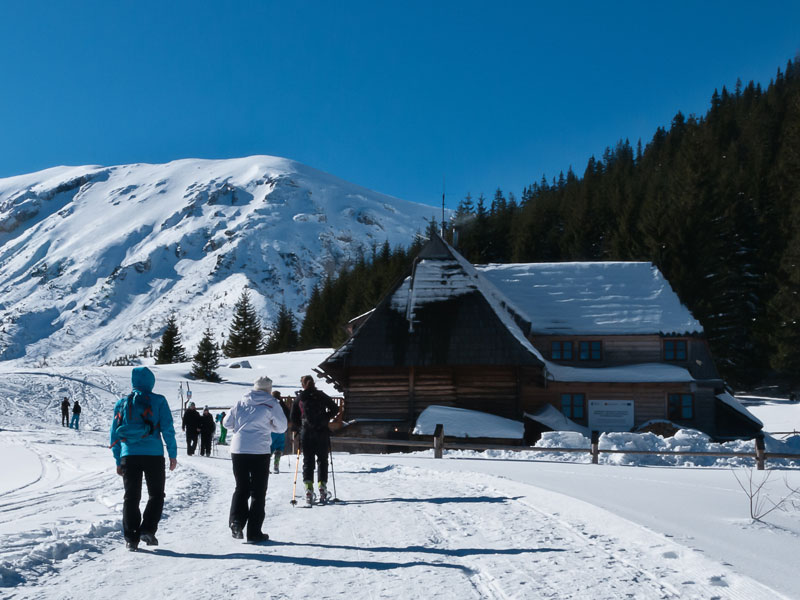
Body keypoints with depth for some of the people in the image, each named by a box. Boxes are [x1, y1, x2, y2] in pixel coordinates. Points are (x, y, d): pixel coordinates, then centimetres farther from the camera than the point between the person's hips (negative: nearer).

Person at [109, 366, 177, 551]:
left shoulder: (122, 403, 10)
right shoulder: (158, 401, 0)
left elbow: (114, 434, 10)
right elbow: (167, 428, -5)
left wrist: (118, 461, 16)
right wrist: (173, 454, 1)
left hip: (129, 455, 3)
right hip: (153, 454, -2)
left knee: (131, 497, 9)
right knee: (156, 495, 11)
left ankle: (131, 538, 3)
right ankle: (148, 530, -4)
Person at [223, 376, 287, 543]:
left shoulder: (241, 402, 7)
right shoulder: (271, 404, -1)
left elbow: (227, 423, 11)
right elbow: (282, 427, 4)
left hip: (238, 449, 3)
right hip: (259, 451, -3)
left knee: (241, 487, 16)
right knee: (258, 491, 6)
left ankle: (236, 520, -4)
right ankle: (254, 532, 5)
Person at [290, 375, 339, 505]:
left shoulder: (299, 398, 4)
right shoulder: (322, 396, 3)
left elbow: (294, 418, 5)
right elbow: (335, 409, 3)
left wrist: (295, 430, 19)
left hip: (306, 434, 0)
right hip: (322, 433, 0)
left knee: (308, 461, 3)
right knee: (322, 460, 10)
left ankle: (309, 488, -10)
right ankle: (322, 486, 4)